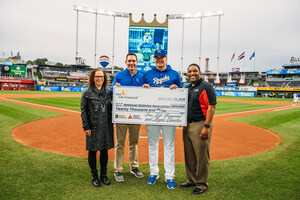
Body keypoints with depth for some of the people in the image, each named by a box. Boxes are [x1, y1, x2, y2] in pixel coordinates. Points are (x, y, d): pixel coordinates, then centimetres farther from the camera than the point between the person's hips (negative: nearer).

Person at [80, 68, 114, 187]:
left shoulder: (108, 92, 7)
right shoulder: (87, 93, -2)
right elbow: (83, 111, -2)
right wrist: (86, 127, -7)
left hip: (106, 127, 3)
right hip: (93, 127, -3)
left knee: (104, 150, 11)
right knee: (92, 151, 6)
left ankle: (103, 174, 27)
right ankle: (94, 176, 24)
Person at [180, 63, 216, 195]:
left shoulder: (206, 87, -8)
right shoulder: (188, 88, 16)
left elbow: (211, 107, -14)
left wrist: (206, 126, -21)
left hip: (200, 124, -8)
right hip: (187, 125, 8)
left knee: (201, 156, 0)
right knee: (189, 155, 15)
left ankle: (202, 184, 13)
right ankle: (191, 180, 30)